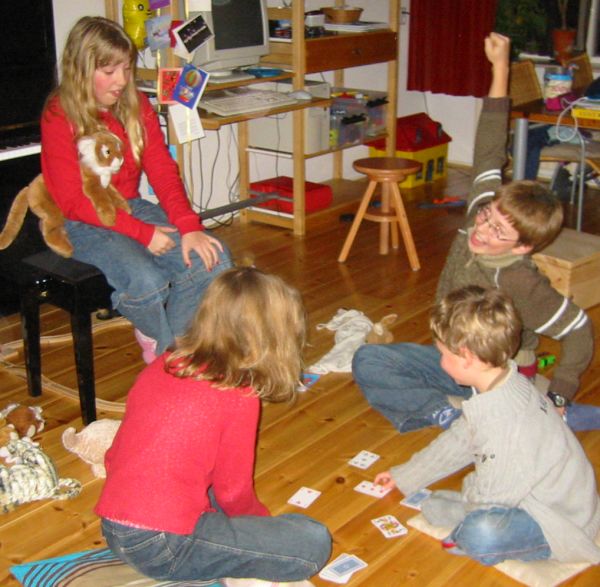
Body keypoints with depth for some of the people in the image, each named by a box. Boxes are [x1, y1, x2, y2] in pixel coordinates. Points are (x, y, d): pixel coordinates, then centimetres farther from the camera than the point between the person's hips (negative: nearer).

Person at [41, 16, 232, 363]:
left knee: (213, 260, -16)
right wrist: (141, 232, -22)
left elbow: (163, 171, -2)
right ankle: (167, 348, 2)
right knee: (147, 282, -32)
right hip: (83, 224, -6)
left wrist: (189, 226, -18)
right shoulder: (60, 117, -13)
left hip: (133, 208, 6)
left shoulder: (137, 106, 4)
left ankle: (168, 344, 2)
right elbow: (73, 200, -16)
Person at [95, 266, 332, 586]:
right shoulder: (238, 398, -14)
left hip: (112, 529, 8)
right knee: (314, 542, -3)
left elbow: (114, 458, 12)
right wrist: (264, 519, 18)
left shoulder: (161, 365, 5)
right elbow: (234, 492, -3)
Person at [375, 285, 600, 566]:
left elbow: (491, 495, -24)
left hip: (561, 518, -10)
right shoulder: (499, 387, 0)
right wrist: (404, 475, 21)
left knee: (482, 535, -35)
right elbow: (457, 442, 13)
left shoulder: (504, 421, -32)